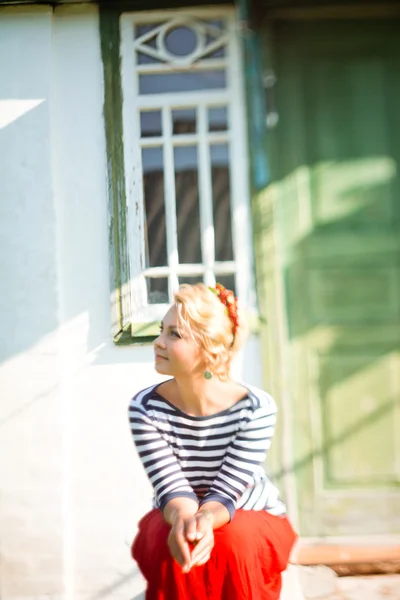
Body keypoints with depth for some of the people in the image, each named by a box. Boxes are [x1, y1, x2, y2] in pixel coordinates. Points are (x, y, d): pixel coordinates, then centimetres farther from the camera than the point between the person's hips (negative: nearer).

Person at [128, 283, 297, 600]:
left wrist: (203, 520, -49)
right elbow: (171, 487, -22)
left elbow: (225, 491, -25)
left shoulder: (257, 408, -24)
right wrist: (184, 520, -46)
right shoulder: (144, 408, -19)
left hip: (252, 519, -1)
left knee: (236, 544, -33)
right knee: (171, 542, -31)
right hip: (176, 518, 2)